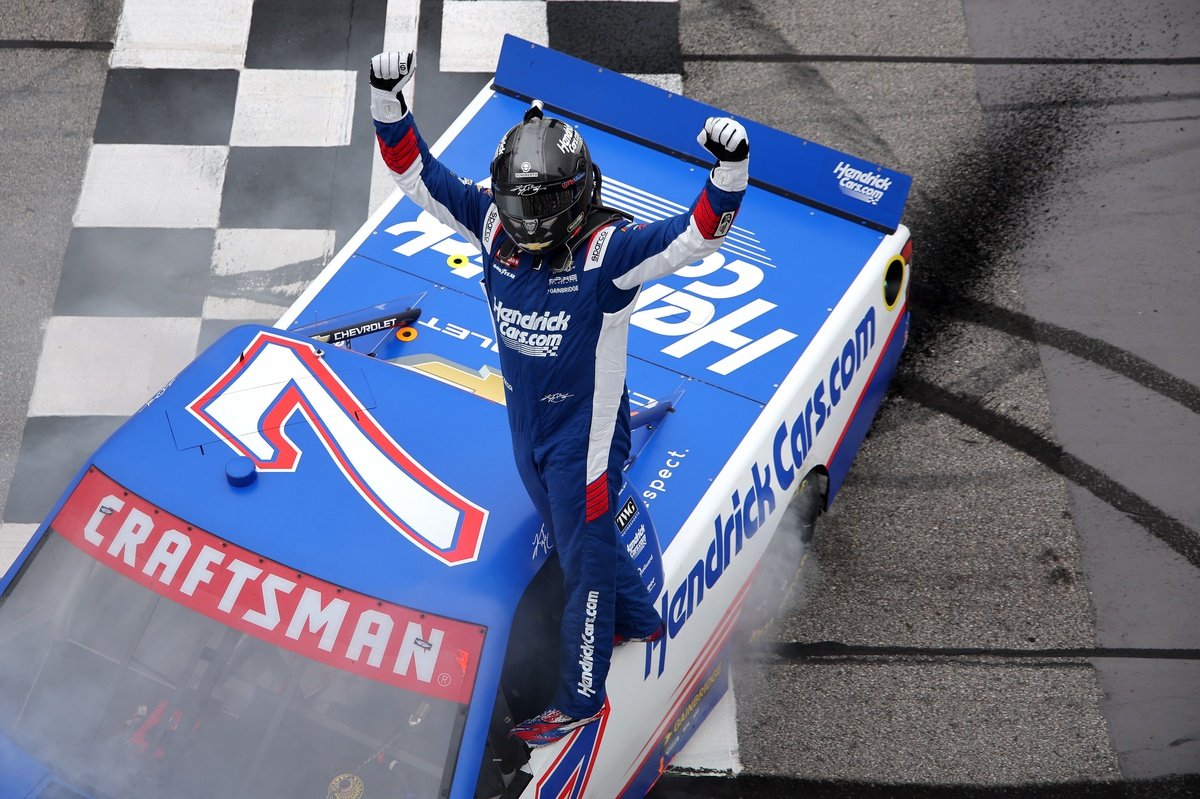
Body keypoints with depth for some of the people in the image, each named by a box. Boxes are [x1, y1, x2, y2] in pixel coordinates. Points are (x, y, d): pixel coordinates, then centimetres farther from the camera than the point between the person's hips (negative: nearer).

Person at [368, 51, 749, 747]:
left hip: (586, 431, -6)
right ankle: (638, 618, 55)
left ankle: (582, 697, 28)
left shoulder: (611, 248, -25)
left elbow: (698, 236, -35)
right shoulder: (493, 224, -9)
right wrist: (389, 102, -19)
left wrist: (730, 172, -52)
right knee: (571, 536, 27)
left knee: (584, 558, 9)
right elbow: (417, 173, -5)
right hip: (525, 424, 7)